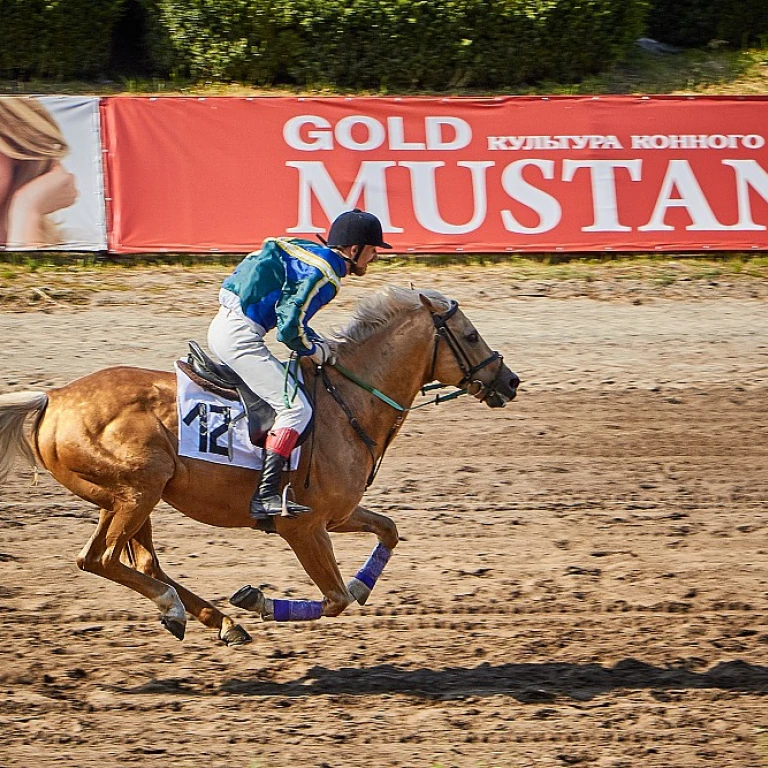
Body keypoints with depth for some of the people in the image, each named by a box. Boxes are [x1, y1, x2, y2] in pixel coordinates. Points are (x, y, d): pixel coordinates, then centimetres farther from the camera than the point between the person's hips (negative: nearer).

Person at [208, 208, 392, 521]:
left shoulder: (310, 254, 18)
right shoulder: (324, 276, -12)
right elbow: (289, 329, -18)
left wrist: (320, 343, 13)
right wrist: (317, 353, 0)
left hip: (224, 325, 10)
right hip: (240, 336, -10)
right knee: (295, 408, -14)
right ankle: (265, 497, -22)